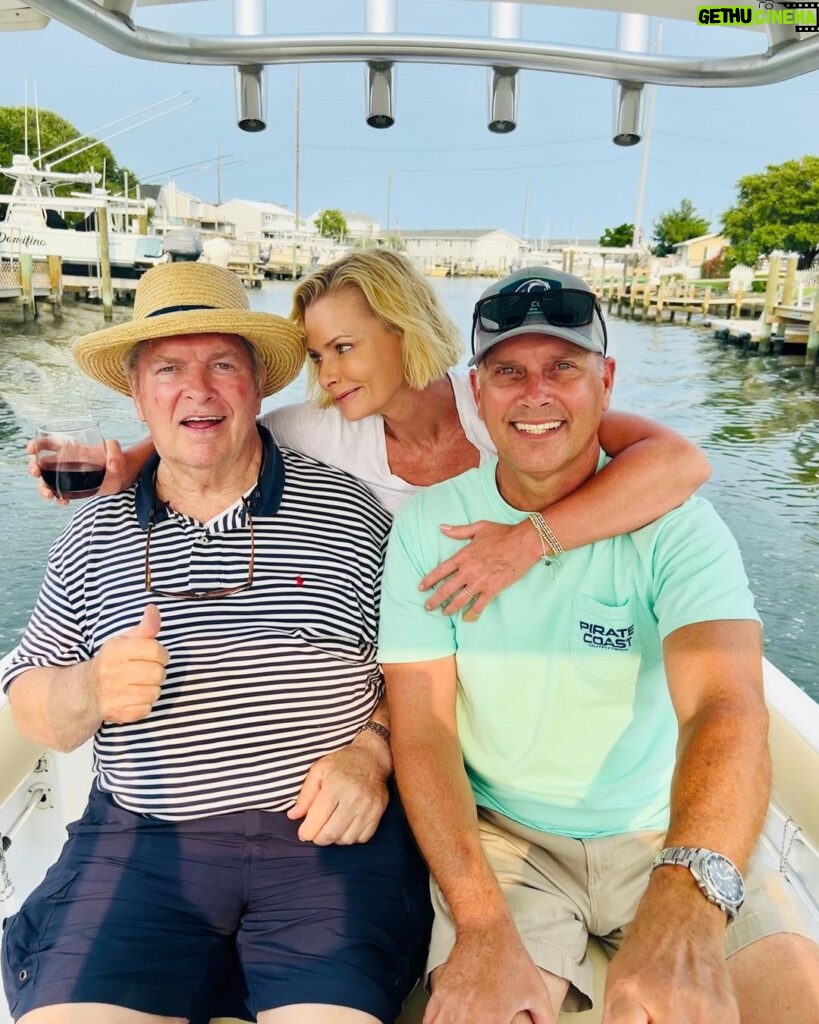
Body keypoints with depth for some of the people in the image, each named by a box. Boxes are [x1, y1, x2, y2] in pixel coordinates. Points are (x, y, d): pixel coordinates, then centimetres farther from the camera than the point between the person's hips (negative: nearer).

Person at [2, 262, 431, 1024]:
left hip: (328, 830, -1)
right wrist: (89, 689, -10)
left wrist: (372, 751, -13)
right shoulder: (92, 535, 8)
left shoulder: (349, 511, 1)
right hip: (139, 840, 3)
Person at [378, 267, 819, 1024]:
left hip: (671, 835, 1)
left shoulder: (677, 527, -11)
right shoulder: (427, 526, -8)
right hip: (500, 832, 0)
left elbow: (726, 708, -27)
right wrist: (483, 928, -23)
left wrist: (684, 910, -46)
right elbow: (423, 728, -10)